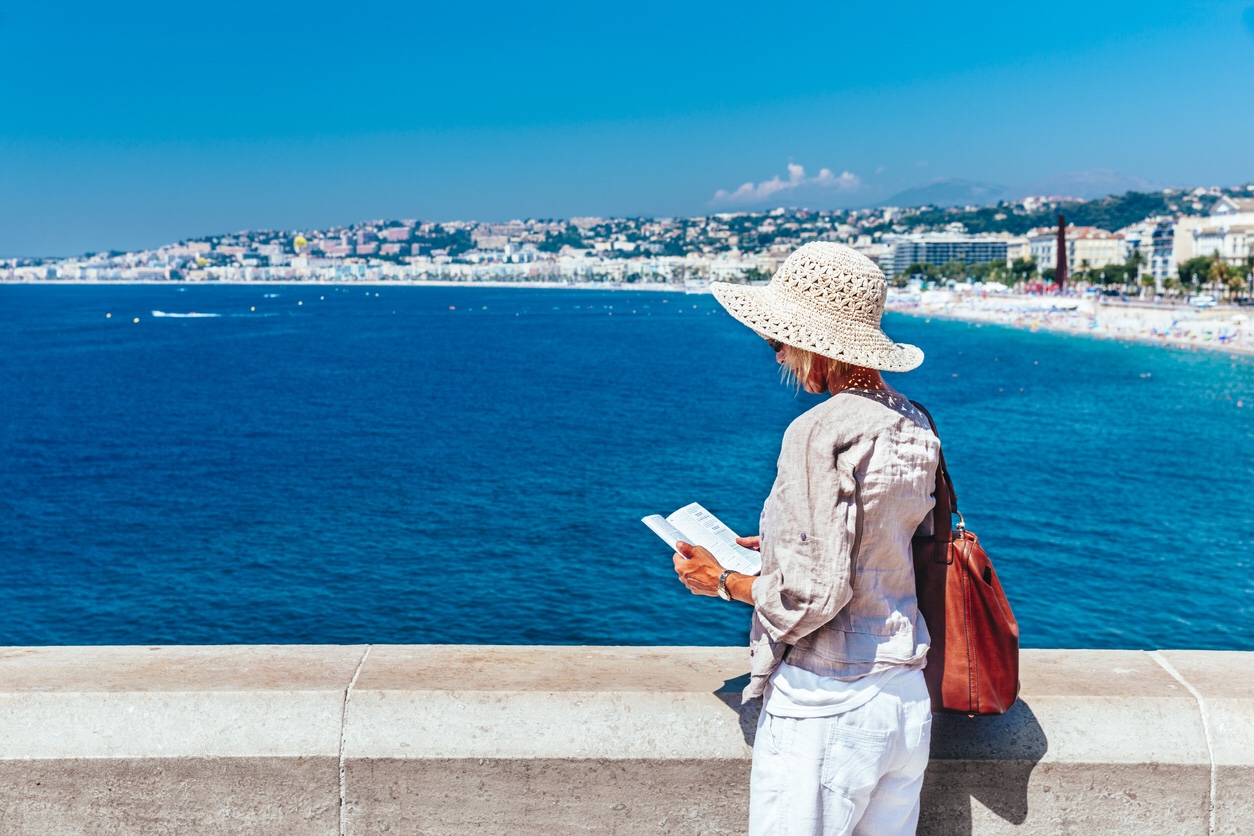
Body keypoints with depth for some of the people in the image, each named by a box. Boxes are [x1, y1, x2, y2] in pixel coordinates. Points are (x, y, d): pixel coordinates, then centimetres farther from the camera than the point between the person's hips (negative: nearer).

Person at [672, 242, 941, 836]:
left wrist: (722, 581, -4)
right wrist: (782, 545, 21)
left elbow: (811, 598, -20)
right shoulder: (914, 426, 6)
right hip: (908, 698, 8)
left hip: (825, 706, -8)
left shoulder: (820, 433, -19)